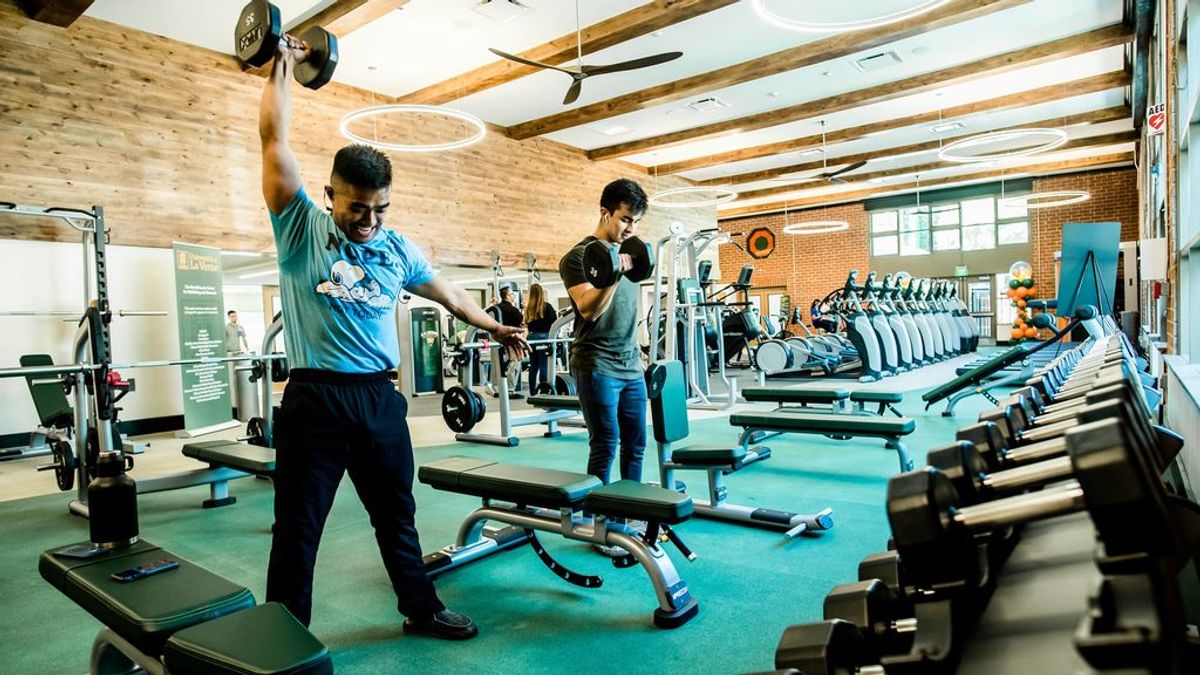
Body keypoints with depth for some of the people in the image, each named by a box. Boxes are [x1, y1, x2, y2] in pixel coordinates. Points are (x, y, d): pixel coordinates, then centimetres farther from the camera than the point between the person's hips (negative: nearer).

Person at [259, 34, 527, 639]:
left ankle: (421, 609, 35)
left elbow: (446, 292, 22)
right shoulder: (301, 229, -2)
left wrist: (494, 328, 29)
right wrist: (282, 68, 4)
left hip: (380, 397, 4)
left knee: (396, 515, 18)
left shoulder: (397, 249, 10)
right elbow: (274, 141, -5)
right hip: (314, 399, -4)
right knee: (298, 528, 7)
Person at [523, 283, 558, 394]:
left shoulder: (528, 307, 4)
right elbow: (554, 322, -6)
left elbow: (526, 323, 9)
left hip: (532, 338, 5)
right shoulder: (547, 306, -7)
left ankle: (532, 392, 17)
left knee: (533, 367, 11)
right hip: (544, 337, -5)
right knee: (544, 367, -2)